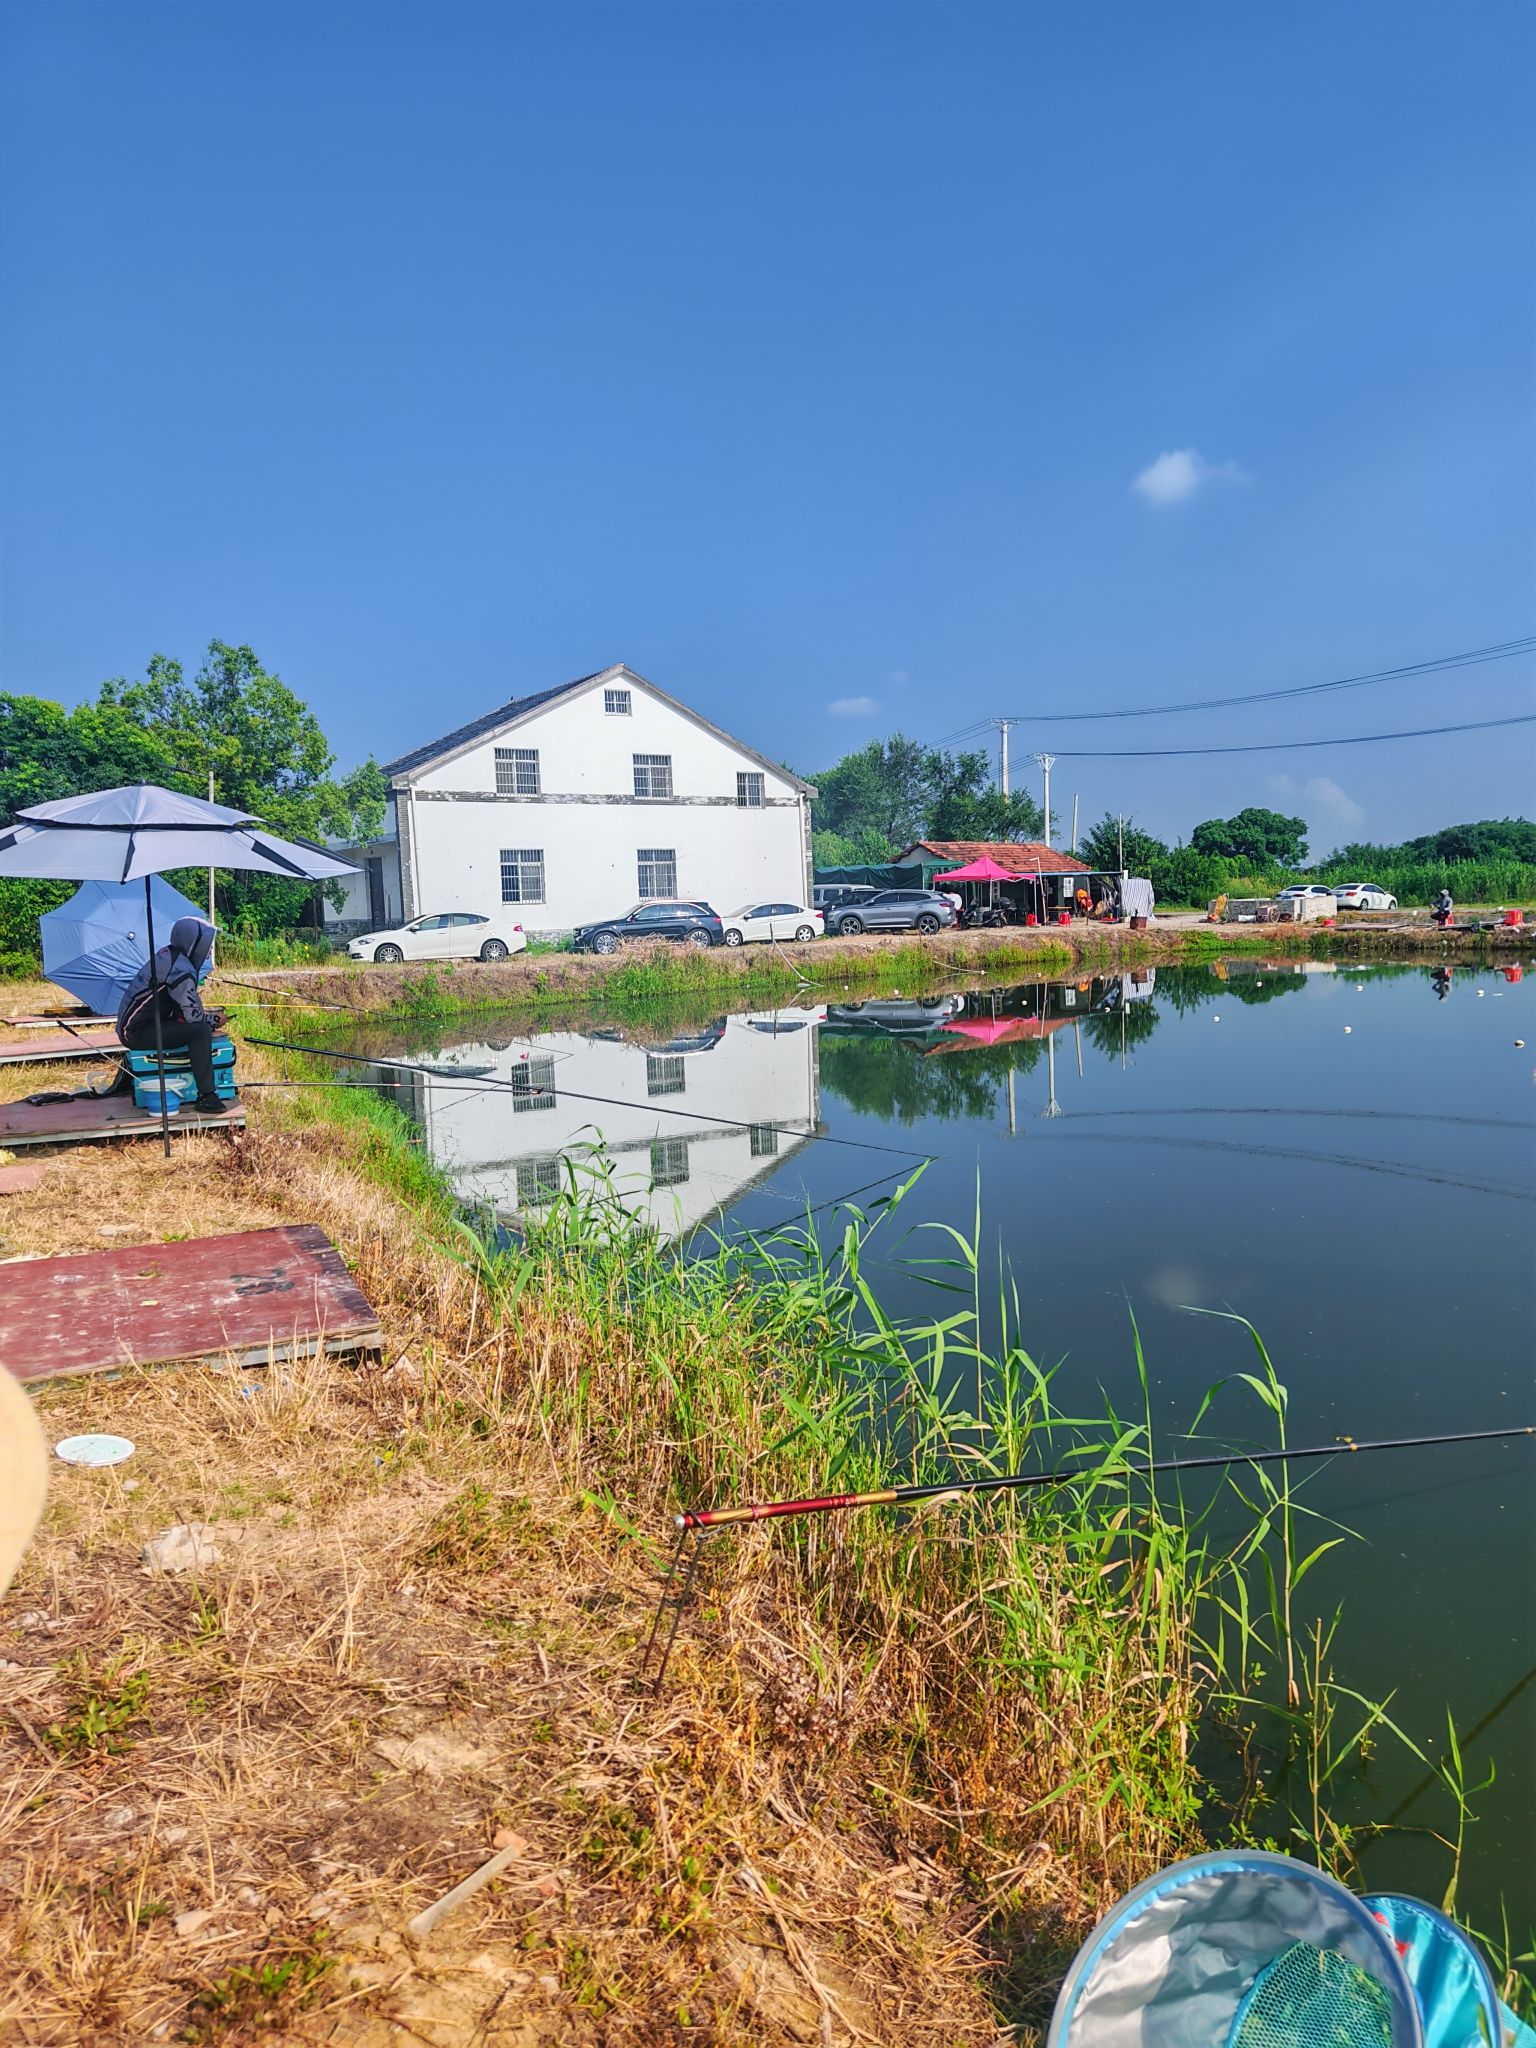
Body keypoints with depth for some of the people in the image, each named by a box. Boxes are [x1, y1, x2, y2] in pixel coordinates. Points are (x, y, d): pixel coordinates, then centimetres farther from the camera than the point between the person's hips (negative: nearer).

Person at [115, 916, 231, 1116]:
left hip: (129, 1026, 10)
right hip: (138, 1032, -10)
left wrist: (209, 1015, 6)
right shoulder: (181, 970, -21)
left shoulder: (167, 954, 7)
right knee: (200, 1031, -22)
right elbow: (191, 1015, -19)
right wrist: (215, 1020, -1)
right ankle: (206, 1098, -22)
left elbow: (185, 1004, 16)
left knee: (201, 1024, 16)